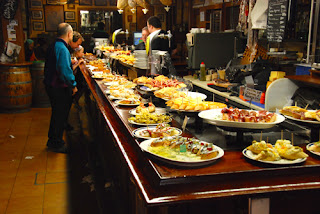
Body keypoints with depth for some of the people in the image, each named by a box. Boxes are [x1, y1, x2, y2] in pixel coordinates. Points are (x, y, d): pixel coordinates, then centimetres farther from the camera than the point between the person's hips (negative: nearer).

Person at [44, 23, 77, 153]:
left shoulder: (53, 46, 10)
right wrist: (73, 85, -15)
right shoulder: (62, 49, -22)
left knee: (57, 114, 21)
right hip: (59, 88, -10)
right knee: (60, 116, 2)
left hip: (51, 85, 10)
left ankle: (52, 141, 33)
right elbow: (65, 71, -26)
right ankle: (56, 144, 14)